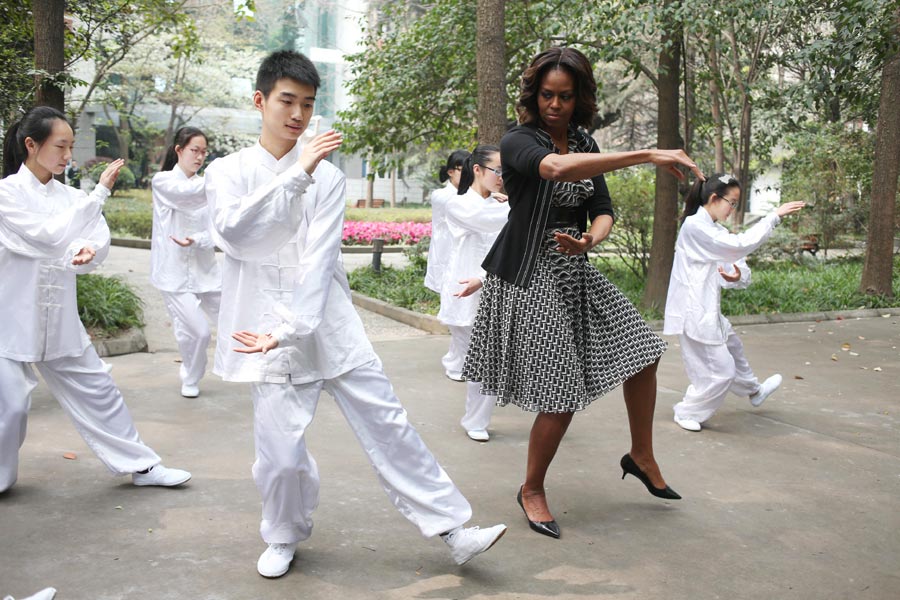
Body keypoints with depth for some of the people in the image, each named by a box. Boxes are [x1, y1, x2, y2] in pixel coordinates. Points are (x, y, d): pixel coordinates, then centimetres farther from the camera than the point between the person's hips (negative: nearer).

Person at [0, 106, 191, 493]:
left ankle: (141, 465, 21)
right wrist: (100, 192, -21)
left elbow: (98, 241, 2)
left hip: (58, 319, 5)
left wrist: (89, 250, -23)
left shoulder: (69, 196, 4)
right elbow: (50, 236, -21)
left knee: (97, 390, 10)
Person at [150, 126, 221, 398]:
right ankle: (191, 380, 16)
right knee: (197, 330, -11)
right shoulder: (163, 181, -4)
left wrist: (197, 241, -20)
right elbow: (188, 194, -27)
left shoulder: (203, 187, 9)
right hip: (175, 272, -5)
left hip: (205, 268, 5)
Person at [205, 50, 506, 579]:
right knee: (282, 452, -4)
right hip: (268, 335, -1)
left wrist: (289, 330, -19)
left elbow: (319, 260, -7)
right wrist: (297, 173, -20)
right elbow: (233, 231, -17)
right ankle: (284, 538, 26)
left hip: (330, 327, 1)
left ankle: (451, 527, 13)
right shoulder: (229, 172, 4)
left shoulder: (328, 177, 4)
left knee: (389, 425, 3)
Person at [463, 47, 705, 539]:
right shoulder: (517, 142, -13)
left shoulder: (584, 143, 9)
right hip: (530, 279, -7)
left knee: (642, 352, 6)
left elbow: (603, 210, 6)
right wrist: (647, 156, -39)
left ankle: (641, 457, 28)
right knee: (562, 397, -6)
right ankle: (532, 490, 17)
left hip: (575, 274, 7)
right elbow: (557, 168, -36)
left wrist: (590, 240, -19)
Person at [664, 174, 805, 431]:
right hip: (694, 312, -10)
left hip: (707, 310, 10)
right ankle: (687, 412, 16)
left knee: (732, 347, 30)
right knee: (720, 370, -3)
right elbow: (740, 244, -26)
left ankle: (754, 391, 56)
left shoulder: (713, 229, 11)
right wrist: (775, 215, -18)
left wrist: (738, 277, -15)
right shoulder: (695, 226, -18)